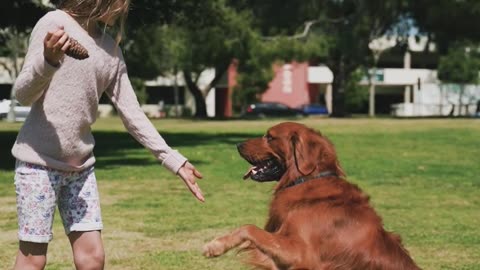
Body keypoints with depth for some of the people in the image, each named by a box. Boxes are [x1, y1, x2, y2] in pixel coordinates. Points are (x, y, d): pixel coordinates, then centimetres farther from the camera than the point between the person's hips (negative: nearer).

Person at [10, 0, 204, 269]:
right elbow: (23, 95, -11)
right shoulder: (55, 23, -9)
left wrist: (174, 160, 4)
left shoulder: (111, 49, 8)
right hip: (40, 160, -6)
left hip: (81, 165, 6)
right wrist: (48, 61, -31)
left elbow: (132, 113, 9)